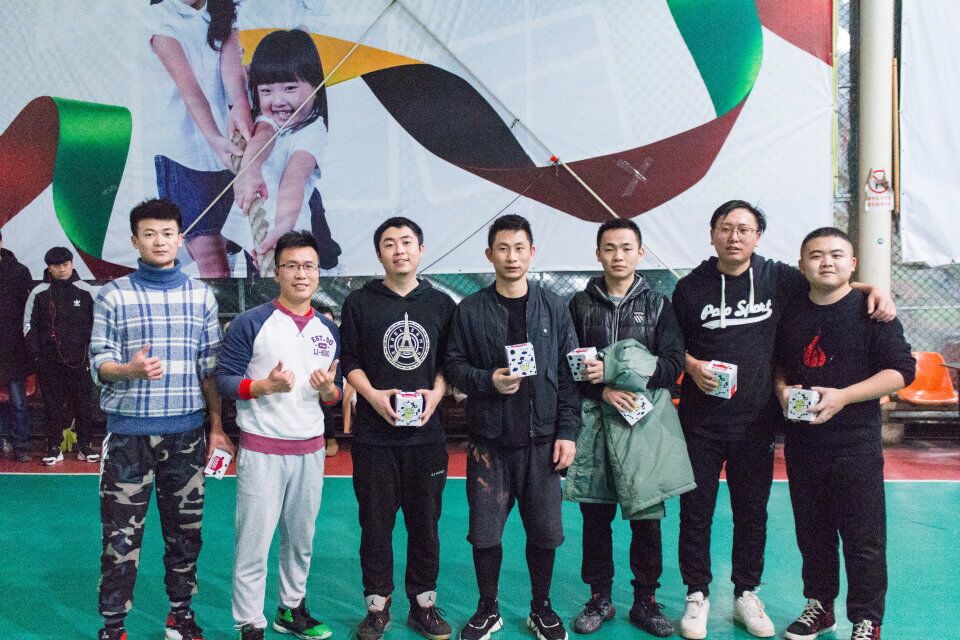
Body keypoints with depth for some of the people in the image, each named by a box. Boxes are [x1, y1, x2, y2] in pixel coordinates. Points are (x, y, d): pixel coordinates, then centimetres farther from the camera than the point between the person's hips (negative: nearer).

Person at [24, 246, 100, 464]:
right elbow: (29, 324, 7)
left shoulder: (85, 291, 2)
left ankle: (85, 445, 14)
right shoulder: (39, 293, 2)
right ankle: (54, 447, 13)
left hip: (79, 358, 0)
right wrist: (34, 350, -1)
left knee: (83, 402, 5)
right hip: (49, 360, 0)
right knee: (52, 403, 5)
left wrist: (93, 347, 3)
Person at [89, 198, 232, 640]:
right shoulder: (112, 295, 0)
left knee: (185, 527, 11)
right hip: (128, 433, -2)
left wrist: (217, 427, 4)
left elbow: (210, 367, 7)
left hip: (186, 432, 2)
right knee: (121, 532, 2)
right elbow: (98, 364, -2)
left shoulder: (201, 296, 6)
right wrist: (130, 369, -24)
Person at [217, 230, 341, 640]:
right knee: (254, 541, 1)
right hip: (262, 449, -5)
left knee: (301, 537, 16)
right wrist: (264, 386, -24)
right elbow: (224, 379, -8)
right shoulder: (250, 323, -7)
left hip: (310, 449, 5)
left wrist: (328, 389, -11)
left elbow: (336, 393, 12)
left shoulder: (328, 330, 8)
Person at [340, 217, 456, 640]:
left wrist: (435, 394, -9)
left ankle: (423, 604, 24)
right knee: (376, 522, 7)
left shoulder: (441, 304, 7)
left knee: (425, 521, 9)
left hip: (426, 432, 1)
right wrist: (372, 395, -15)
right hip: (373, 434, -1)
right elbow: (349, 362, 1)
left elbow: (449, 362, 8)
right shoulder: (359, 303, 2)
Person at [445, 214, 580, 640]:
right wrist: (488, 381, -16)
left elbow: (569, 373, 2)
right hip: (488, 440, 0)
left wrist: (567, 432, -3)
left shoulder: (554, 308, 3)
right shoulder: (470, 310, 1)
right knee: (484, 531, 6)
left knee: (544, 530, 8)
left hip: (541, 440, 1)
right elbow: (454, 366, 2)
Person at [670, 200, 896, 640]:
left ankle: (746, 595, 29)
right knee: (696, 512, 7)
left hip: (756, 421, 1)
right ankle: (697, 596, 23)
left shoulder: (777, 278, -1)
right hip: (701, 421, -1)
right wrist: (692, 366, -14)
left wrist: (873, 289, -4)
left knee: (752, 513, 12)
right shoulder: (690, 288, -3)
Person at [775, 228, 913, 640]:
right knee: (812, 532, 15)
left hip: (855, 443, -4)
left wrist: (842, 396, -20)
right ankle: (819, 607, 31)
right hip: (801, 442, 4)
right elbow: (777, 363, 19)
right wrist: (782, 389, -3)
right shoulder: (790, 313, 7)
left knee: (863, 538, 3)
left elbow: (902, 369, -10)